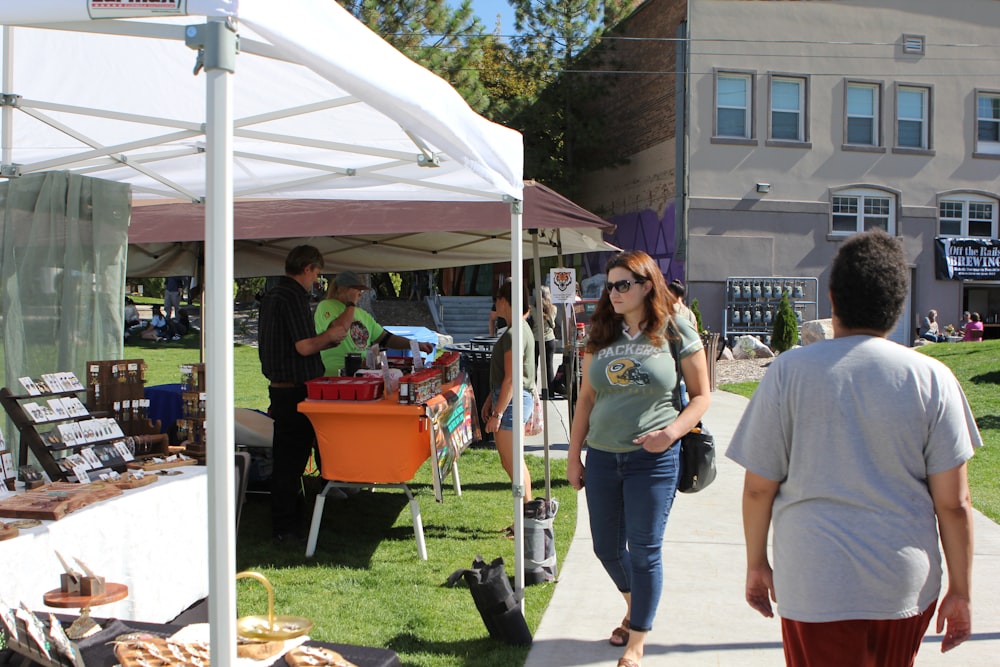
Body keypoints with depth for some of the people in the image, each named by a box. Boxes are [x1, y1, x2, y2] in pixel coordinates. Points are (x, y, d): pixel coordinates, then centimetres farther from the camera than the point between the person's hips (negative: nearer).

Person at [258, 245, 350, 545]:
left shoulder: (272, 296, 15)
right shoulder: (293, 297, -16)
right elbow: (304, 346, -21)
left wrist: (326, 339, 21)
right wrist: (330, 335, -4)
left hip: (279, 387, 10)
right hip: (295, 390, -10)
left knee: (286, 457, 16)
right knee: (291, 459, -3)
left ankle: (287, 522, 25)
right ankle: (285, 528, 4)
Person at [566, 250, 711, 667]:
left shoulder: (677, 334, -6)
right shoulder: (602, 335, 7)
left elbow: (701, 396, -2)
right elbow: (586, 397, 11)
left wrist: (673, 431, -19)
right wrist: (574, 455, 9)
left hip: (653, 460, -5)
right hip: (602, 457, 5)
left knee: (644, 550, 1)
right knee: (606, 547, 14)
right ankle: (634, 605, 43)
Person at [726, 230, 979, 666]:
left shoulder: (789, 372, -8)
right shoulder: (932, 378, -5)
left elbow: (758, 487, -5)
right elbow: (953, 503, -3)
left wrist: (757, 563, 9)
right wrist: (960, 591, 8)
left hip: (817, 584, -2)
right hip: (907, 583, 2)